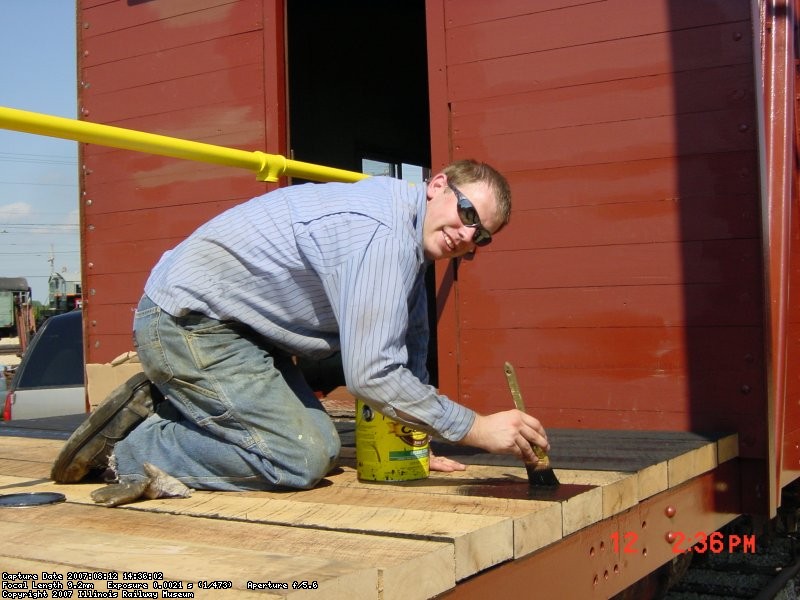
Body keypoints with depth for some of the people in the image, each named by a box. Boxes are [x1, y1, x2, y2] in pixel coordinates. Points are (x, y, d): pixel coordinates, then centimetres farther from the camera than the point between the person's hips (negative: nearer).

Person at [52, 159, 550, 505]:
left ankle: (161, 409, 14)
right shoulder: (384, 232, -25)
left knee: (321, 445, 7)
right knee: (302, 461, -16)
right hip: (187, 320, -10)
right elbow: (370, 374, -28)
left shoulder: (409, 237, 8)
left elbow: (410, 349, 18)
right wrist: (478, 429, -21)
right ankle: (131, 448, -5)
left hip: (240, 327, 10)